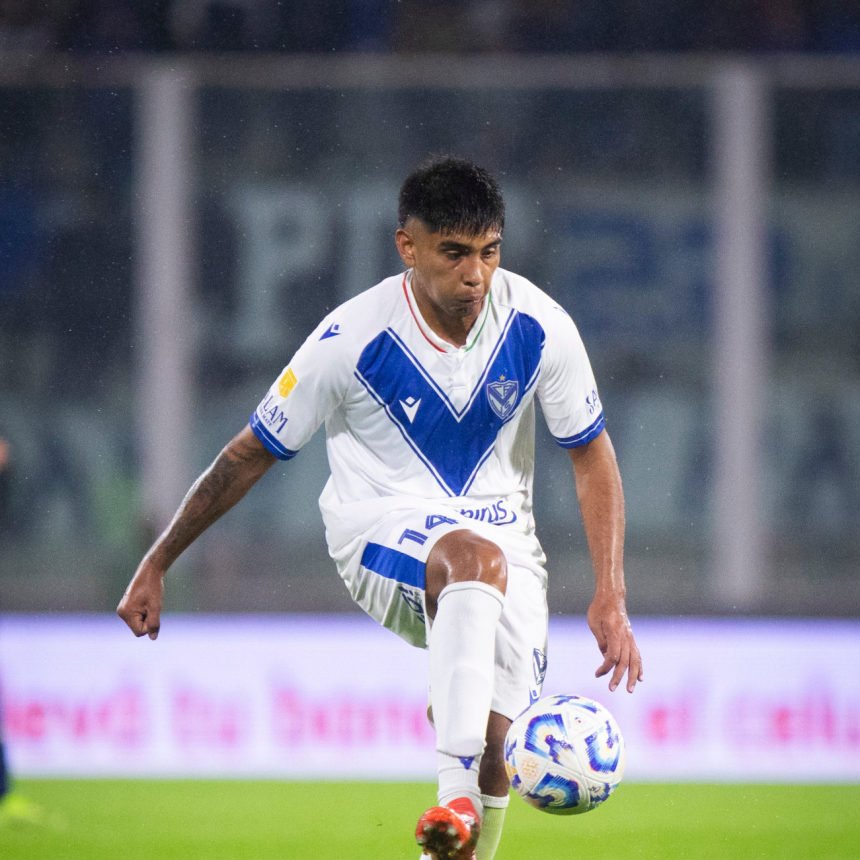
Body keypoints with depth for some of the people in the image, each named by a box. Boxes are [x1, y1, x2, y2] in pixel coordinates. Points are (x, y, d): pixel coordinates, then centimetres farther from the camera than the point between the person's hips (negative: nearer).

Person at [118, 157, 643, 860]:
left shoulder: (540, 327, -9)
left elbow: (592, 457, 3)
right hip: (380, 529, -3)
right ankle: (456, 797, -47)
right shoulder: (352, 339, -15)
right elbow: (251, 453, -3)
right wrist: (157, 565, 1)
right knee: (477, 557, -39)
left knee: (498, 757, -14)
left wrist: (610, 596, -6)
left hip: (501, 532, 3)